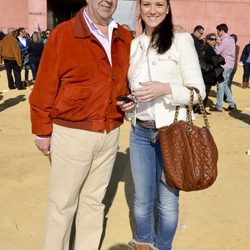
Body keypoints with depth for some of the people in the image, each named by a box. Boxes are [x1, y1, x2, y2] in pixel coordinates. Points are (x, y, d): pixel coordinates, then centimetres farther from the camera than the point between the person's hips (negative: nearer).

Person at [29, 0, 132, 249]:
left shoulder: (124, 38, 7)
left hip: (110, 134, 5)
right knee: (63, 203, 8)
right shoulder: (62, 34, -8)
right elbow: (44, 87, -8)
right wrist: (42, 131, -5)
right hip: (72, 133, -4)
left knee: (94, 200, 16)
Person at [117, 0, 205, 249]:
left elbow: (198, 90, -8)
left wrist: (165, 89, -24)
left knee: (167, 201, 7)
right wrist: (126, 104, -2)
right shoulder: (134, 44, 9)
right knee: (142, 199, 14)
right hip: (140, 131, 4)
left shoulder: (181, 39, -6)